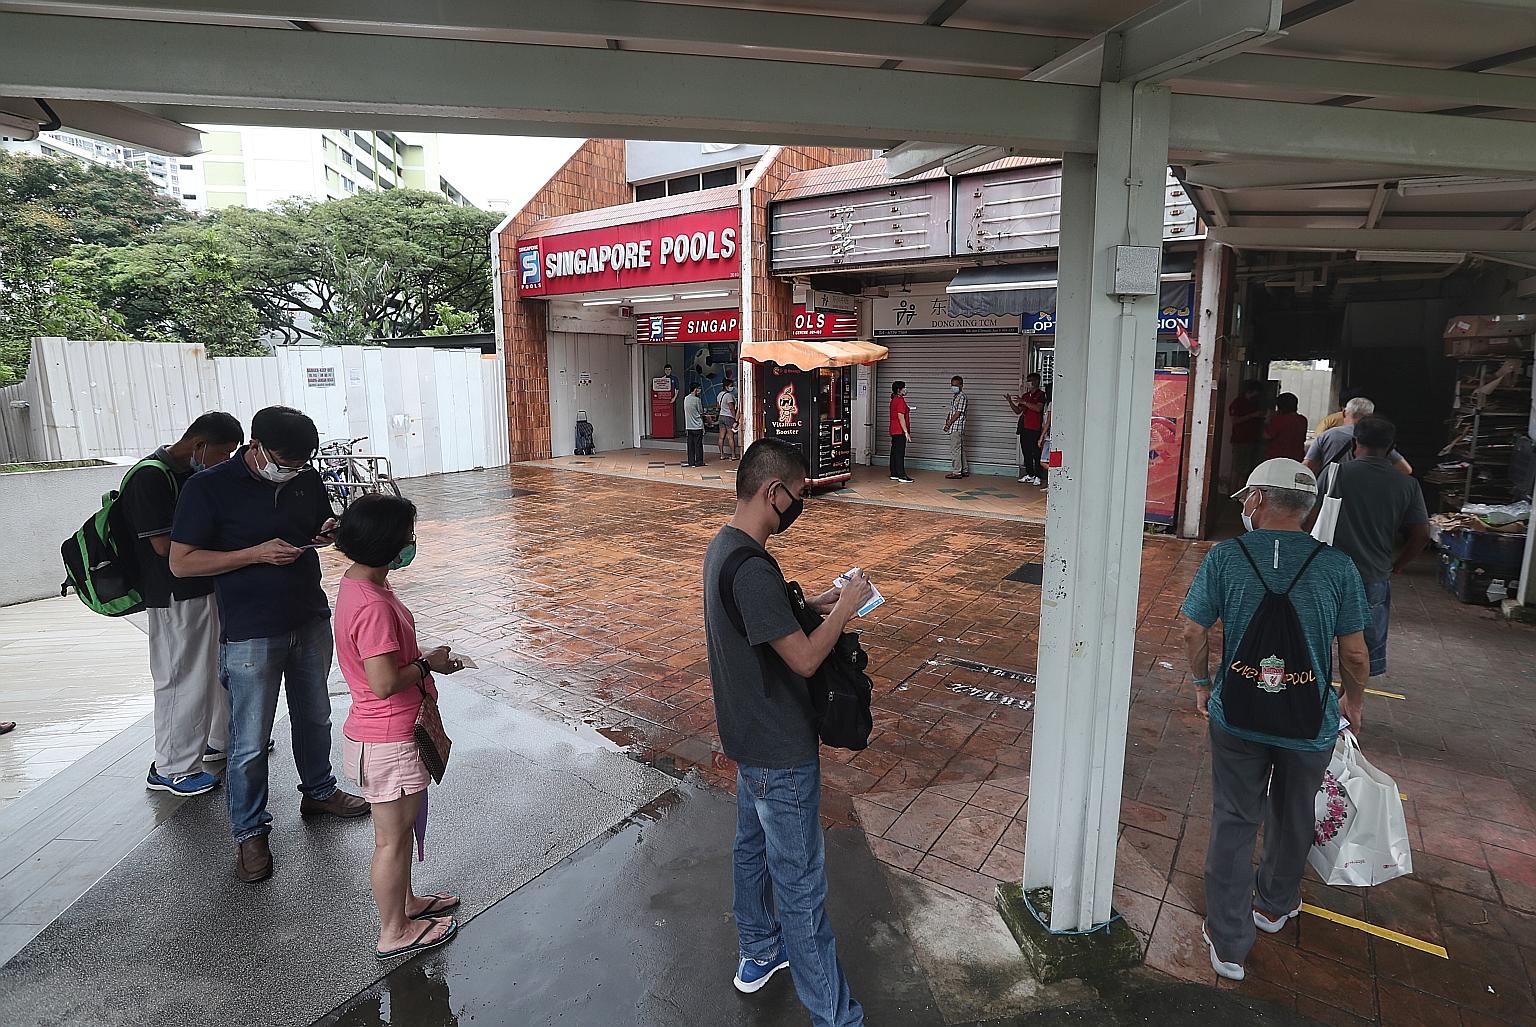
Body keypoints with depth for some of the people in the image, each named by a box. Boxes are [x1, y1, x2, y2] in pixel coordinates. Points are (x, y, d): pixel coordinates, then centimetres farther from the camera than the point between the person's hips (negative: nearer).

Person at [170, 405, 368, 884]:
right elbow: (181, 562, -12)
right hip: (251, 634, -5)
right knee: (250, 741, 4)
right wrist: (257, 553, -23)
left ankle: (319, 791, 41)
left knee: (315, 717, 20)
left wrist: (329, 533, -8)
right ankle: (249, 833, 22)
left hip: (311, 622, 5)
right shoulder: (210, 487, -13)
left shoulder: (307, 478, 1)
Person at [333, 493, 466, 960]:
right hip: (388, 743, -10)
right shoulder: (373, 606, -29)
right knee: (392, 839, 10)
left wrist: (424, 659, 3)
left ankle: (406, 901, 45)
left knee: (400, 830, 26)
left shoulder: (358, 585, 3)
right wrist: (427, 663, -15)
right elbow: (385, 683, -31)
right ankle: (393, 933, 29)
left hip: (381, 733, 10)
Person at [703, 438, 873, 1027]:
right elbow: (804, 659, -27)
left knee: (753, 845, 26)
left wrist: (813, 606, 3)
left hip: (750, 735, 10)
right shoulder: (750, 568, -30)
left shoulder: (724, 548, 2)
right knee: (800, 883, 5)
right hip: (780, 750, -10)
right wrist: (845, 608, -13)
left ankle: (758, 954, 47)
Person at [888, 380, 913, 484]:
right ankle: (902, 476, -8)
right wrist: (906, 432, -20)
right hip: (900, 431, -10)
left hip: (894, 431, 10)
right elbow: (901, 417, -20)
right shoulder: (900, 400, -15)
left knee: (894, 452, 11)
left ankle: (894, 474, 15)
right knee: (900, 454, -9)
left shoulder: (894, 400, 15)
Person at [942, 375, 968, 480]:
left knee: (955, 450, -8)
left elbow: (958, 413, -17)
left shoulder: (961, 397, -12)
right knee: (960, 449, 14)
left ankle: (956, 472, -4)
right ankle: (964, 470, 20)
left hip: (957, 427, -10)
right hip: (954, 427, 10)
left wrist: (949, 424, -13)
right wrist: (947, 420, 4)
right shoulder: (955, 397, 18)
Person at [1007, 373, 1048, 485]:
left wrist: (1024, 402, -21)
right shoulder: (1025, 395, 18)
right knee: (1026, 453, 9)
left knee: (1036, 454, -7)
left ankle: (1038, 477, -4)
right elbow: (1018, 411, 19)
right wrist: (1010, 402, 3)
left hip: (1035, 429, -7)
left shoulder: (1041, 395, -3)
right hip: (1024, 429, 7)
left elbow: (1038, 408, -19)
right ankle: (1029, 475, 16)